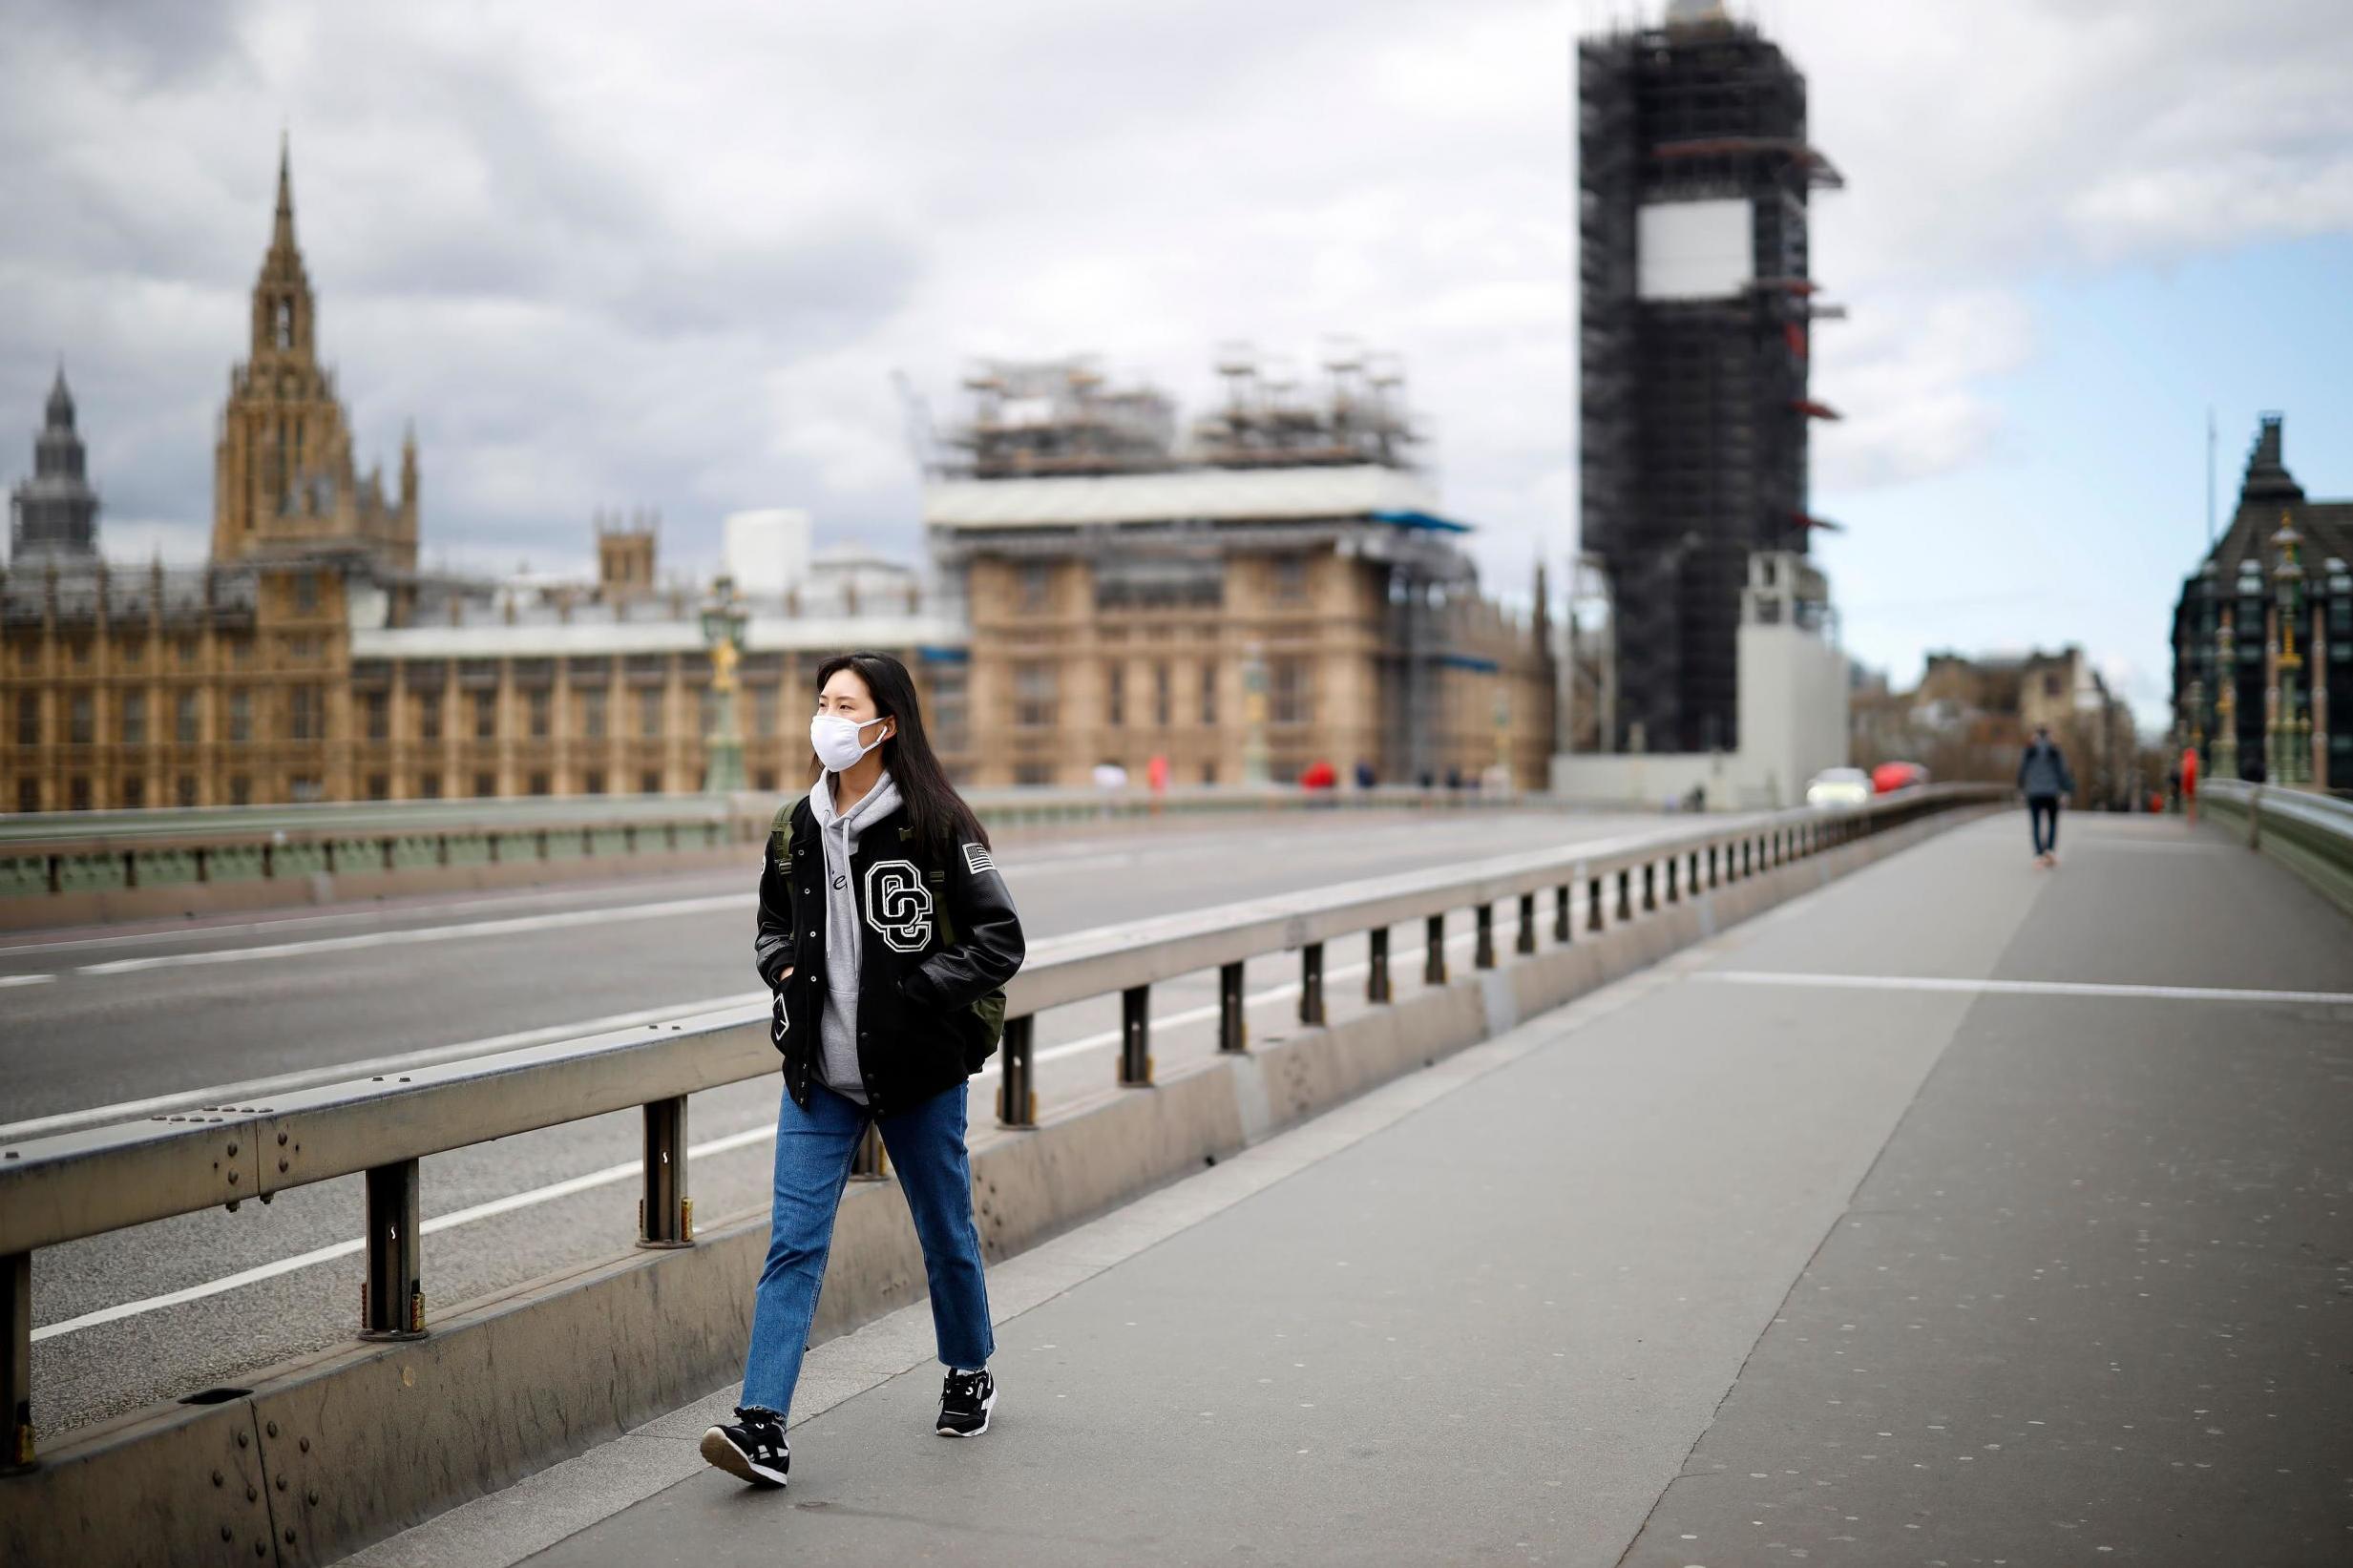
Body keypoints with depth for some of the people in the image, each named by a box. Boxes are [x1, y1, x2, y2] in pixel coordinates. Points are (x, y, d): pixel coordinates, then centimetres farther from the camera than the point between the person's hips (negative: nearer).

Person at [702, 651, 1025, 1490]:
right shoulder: (795, 829, 5)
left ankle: (970, 1374, 38)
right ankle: (763, 1427, -11)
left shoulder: (934, 823, -10)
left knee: (946, 1232, 14)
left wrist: (919, 991, -17)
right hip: (819, 1074, 4)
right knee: (793, 1241, -6)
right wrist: (786, 971, 1)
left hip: (917, 1072, -3)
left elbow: (1000, 938, -9)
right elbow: (773, 926, 21)